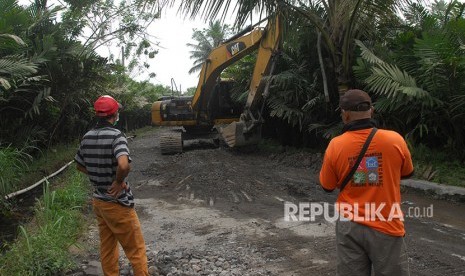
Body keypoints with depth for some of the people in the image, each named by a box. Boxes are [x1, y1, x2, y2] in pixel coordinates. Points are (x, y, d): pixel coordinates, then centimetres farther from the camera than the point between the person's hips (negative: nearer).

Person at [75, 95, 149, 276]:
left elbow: (80, 166, 15)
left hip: (98, 201, 7)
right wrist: (119, 181, -19)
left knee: (107, 248, 20)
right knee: (135, 249, 6)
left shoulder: (87, 137, 2)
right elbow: (123, 165, -37)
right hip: (117, 203, -7)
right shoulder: (116, 136, -21)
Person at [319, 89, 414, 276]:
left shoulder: (336, 145, -10)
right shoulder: (395, 140, -11)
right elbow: (407, 173, 9)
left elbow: (327, 186, 3)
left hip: (349, 227, 1)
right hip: (386, 228, -1)